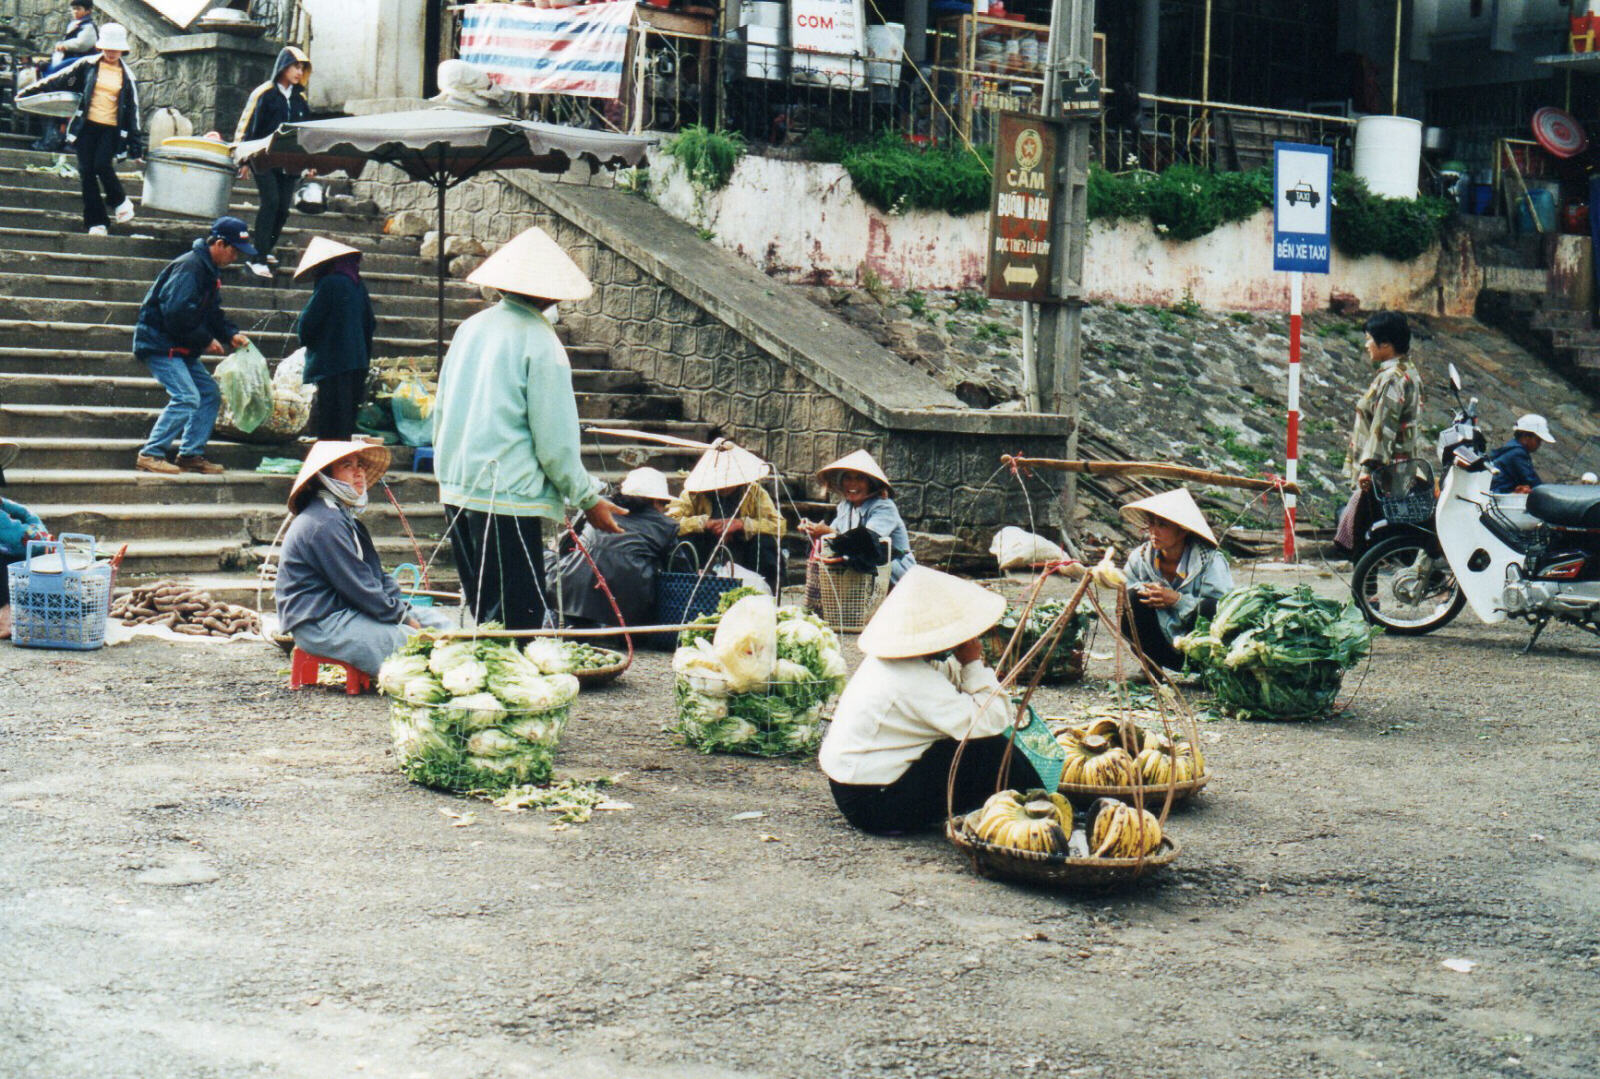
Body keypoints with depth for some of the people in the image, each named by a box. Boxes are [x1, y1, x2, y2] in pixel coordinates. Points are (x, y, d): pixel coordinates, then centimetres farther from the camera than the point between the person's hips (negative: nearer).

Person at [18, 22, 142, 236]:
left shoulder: (127, 76, 6)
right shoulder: (88, 65, 5)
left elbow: (132, 110, 9)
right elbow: (59, 80, 9)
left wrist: (136, 144, 6)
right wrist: (29, 92, 8)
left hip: (111, 129, -1)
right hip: (87, 125, 1)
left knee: (102, 165, -22)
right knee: (86, 171, -3)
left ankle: (120, 202, 6)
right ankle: (96, 222, 3)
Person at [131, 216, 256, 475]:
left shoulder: (210, 271, 13)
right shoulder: (189, 267, -20)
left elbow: (212, 313, 19)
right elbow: (176, 313, -27)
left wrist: (231, 334, 2)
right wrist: (205, 340, -18)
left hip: (181, 348, 11)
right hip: (160, 344, -11)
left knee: (210, 393, 10)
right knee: (187, 397, -19)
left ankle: (191, 454, 14)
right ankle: (150, 455, -13)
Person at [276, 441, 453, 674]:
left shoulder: (346, 516, 19)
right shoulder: (322, 522, -17)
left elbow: (377, 575, 19)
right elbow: (356, 585, -19)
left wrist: (404, 609, 3)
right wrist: (402, 616, -11)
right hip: (321, 625, -11)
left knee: (440, 622, 5)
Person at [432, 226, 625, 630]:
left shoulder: (471, 328, 8)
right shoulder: (539, 342, -12)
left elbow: (440, 411, 16)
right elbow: (555, 437, -12)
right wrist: (589, 499, -2)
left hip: (456, 490, 8)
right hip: (507, 495, -8)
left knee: (481, 609, 17)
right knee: (517, 618, -3)